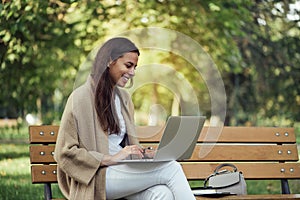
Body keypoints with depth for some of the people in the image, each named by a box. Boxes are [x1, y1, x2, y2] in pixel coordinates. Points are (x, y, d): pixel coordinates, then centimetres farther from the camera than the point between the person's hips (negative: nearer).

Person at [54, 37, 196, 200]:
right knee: (171, 169, -24)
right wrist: (111, 159, -16)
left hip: (125, 172, 7)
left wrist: (145, 154, 4)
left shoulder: (124, 98, 21)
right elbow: (65, 153, -8)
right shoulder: (81, 98, -3)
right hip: (98, 177, -6)